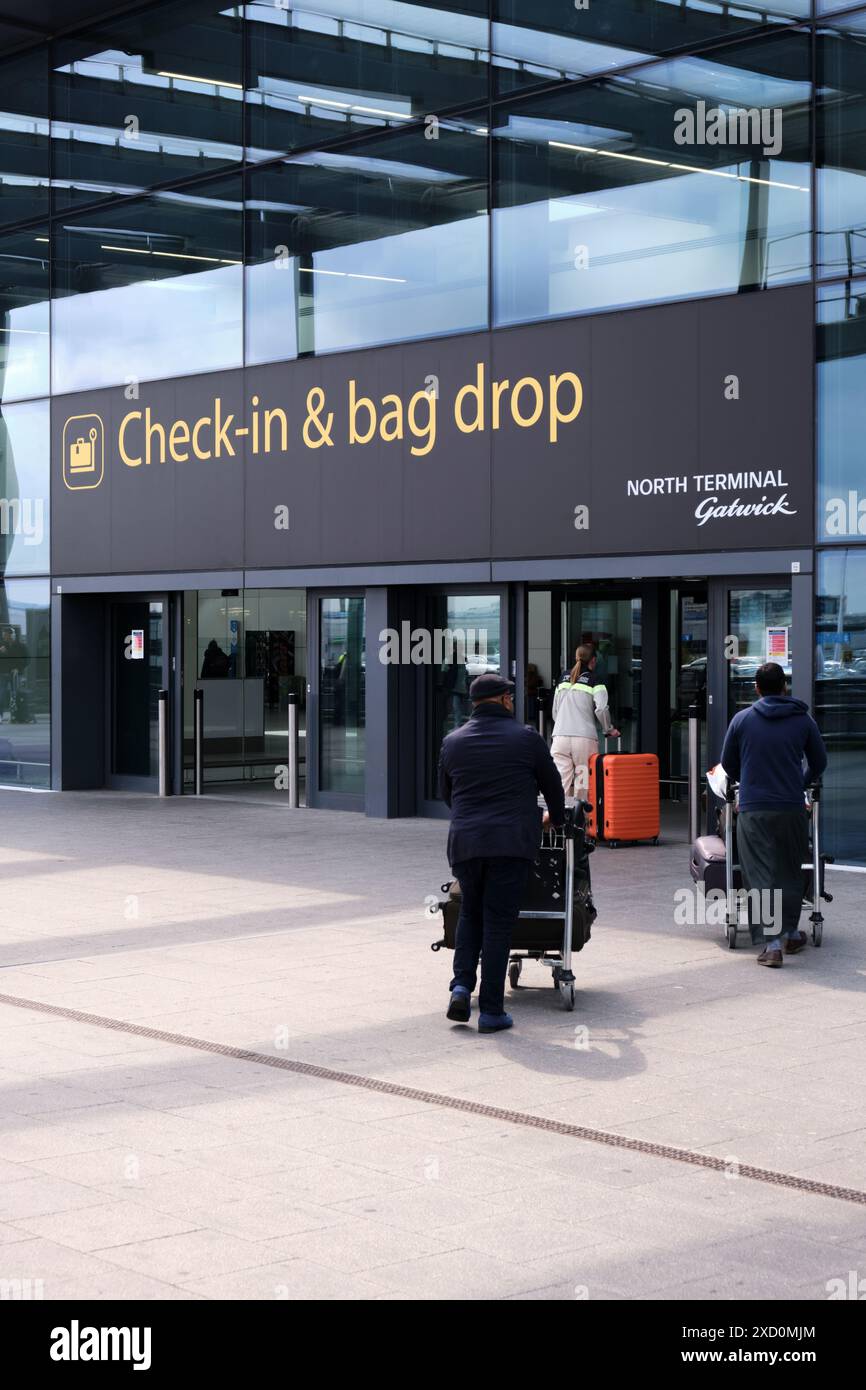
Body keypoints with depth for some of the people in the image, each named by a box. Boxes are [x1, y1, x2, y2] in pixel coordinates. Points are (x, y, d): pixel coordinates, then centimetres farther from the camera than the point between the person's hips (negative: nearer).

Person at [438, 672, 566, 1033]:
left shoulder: (453, 742, 10)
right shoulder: (526, 738, 2)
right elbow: (551, 784, 14)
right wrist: (556, 818, 34)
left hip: (464, 842, 3)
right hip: (511, 842, -3)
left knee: (470, 915, 20)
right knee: (498, 923, 0)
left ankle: (462, 986, 2)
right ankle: (491, 1011, 1)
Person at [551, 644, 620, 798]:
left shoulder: (563, 680, 16)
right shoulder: (595, 681, 2)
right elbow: (601, 709, -10)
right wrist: (609, 730, 6)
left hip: (560, 737, 3)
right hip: (584, 738, -3)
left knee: (561, 784, -1)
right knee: (583, 785, 1)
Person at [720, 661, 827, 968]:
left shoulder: (742, 719, 2)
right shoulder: (803, 719, 3)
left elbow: (728, 764, 11)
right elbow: (819, 762, 13)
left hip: (753, 809, -1)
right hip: (791, 808, 1)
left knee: (761, 876, 0)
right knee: (790, 872, 17)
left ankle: (771, 943, -9)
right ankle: (791, 934, 28)